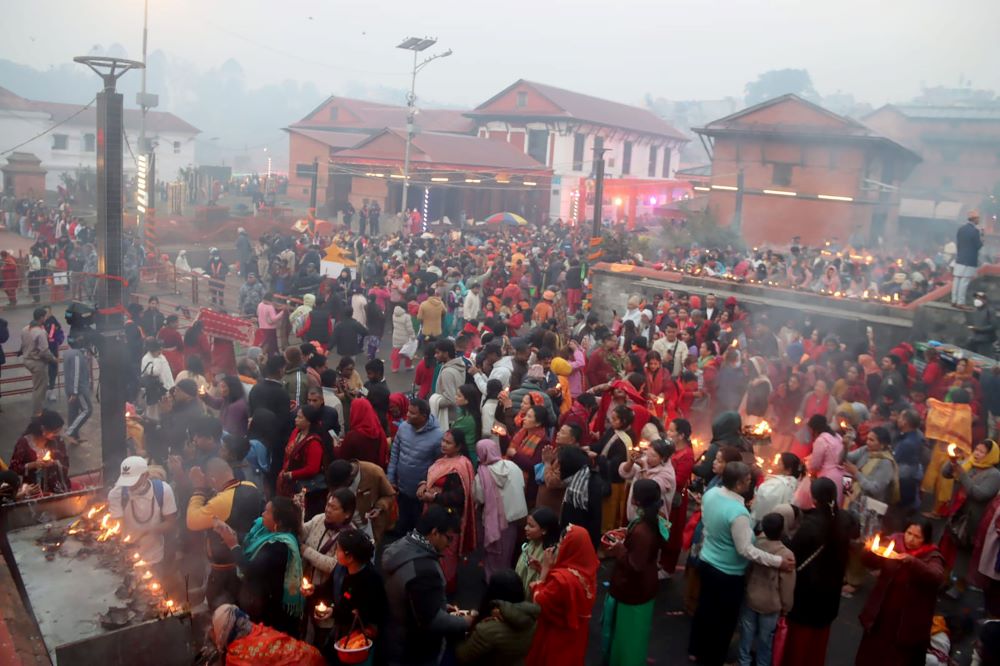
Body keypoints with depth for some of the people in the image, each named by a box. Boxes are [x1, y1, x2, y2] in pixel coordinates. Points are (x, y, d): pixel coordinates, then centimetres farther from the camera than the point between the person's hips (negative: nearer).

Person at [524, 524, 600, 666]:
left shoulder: (561, 577, -34)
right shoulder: (588, 570, -9)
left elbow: (538, 603, -19)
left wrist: (545, 568, -18)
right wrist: (548, 570, -3)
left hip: (556, 638, -7)